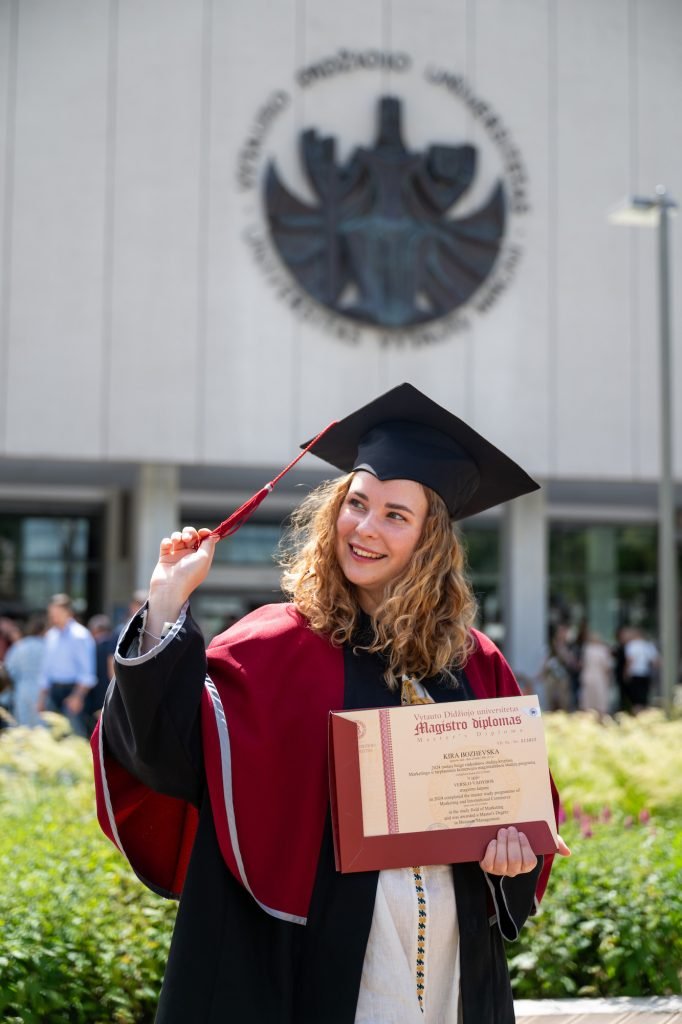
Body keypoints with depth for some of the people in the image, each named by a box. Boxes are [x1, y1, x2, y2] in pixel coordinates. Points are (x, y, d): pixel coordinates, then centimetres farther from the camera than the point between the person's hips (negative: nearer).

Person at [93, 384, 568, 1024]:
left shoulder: (475, 665, 4)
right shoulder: (277, 646, -4)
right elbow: (175, 754, -15)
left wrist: (514, 841, -9)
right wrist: (168, 606, -20)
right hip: (324, 949, -3)